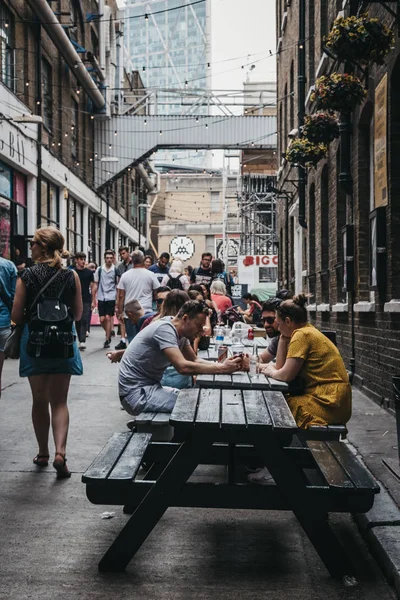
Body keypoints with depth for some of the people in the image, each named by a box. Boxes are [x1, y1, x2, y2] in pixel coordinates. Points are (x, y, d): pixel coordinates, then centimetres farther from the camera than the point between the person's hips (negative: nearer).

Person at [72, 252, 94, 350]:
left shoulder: (89, 272, 3)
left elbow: (92, 286, 6)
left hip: (86, 300, -1)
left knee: (84, 320, -10)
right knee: (77, 321, 7)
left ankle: (82, 341, -16)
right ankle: (81, 340, 18)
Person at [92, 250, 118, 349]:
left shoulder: (116, 270, 0)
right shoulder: (99, 270, 4)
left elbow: (118, 286, 4)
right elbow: (96, 286, 8)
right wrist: (93, 300, 6)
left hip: (111, 297, -2)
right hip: (101, 298, 2)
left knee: (108, 318, -7)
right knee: (102, 320, 1)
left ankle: (107, 339, 3)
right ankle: (108, 334, 28)